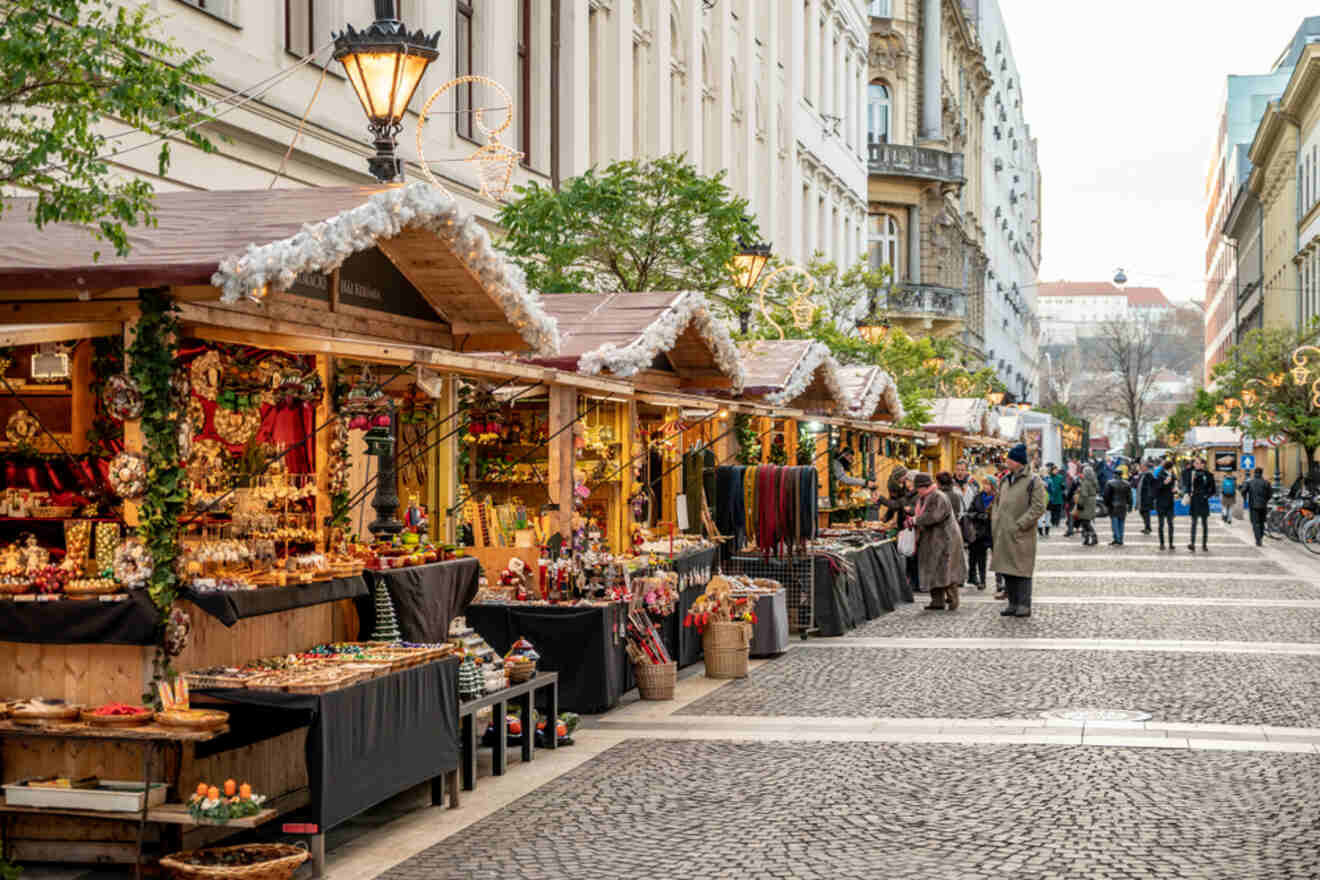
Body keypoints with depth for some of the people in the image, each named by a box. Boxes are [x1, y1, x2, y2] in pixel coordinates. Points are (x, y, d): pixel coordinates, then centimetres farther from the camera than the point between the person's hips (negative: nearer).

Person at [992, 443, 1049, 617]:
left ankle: (1024, 606, 0)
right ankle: (1013, 604, 18)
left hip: (1021, 535, -7)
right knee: (1007, 570, 10)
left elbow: (1039, 507, -13)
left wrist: (1019, 525, -17)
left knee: (1022, 570, -5)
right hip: (1003, 535, 7)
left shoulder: (1033, 481, -8)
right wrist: (995, 524, 9)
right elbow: (998, 502, 22)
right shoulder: (1005, 480, 14)